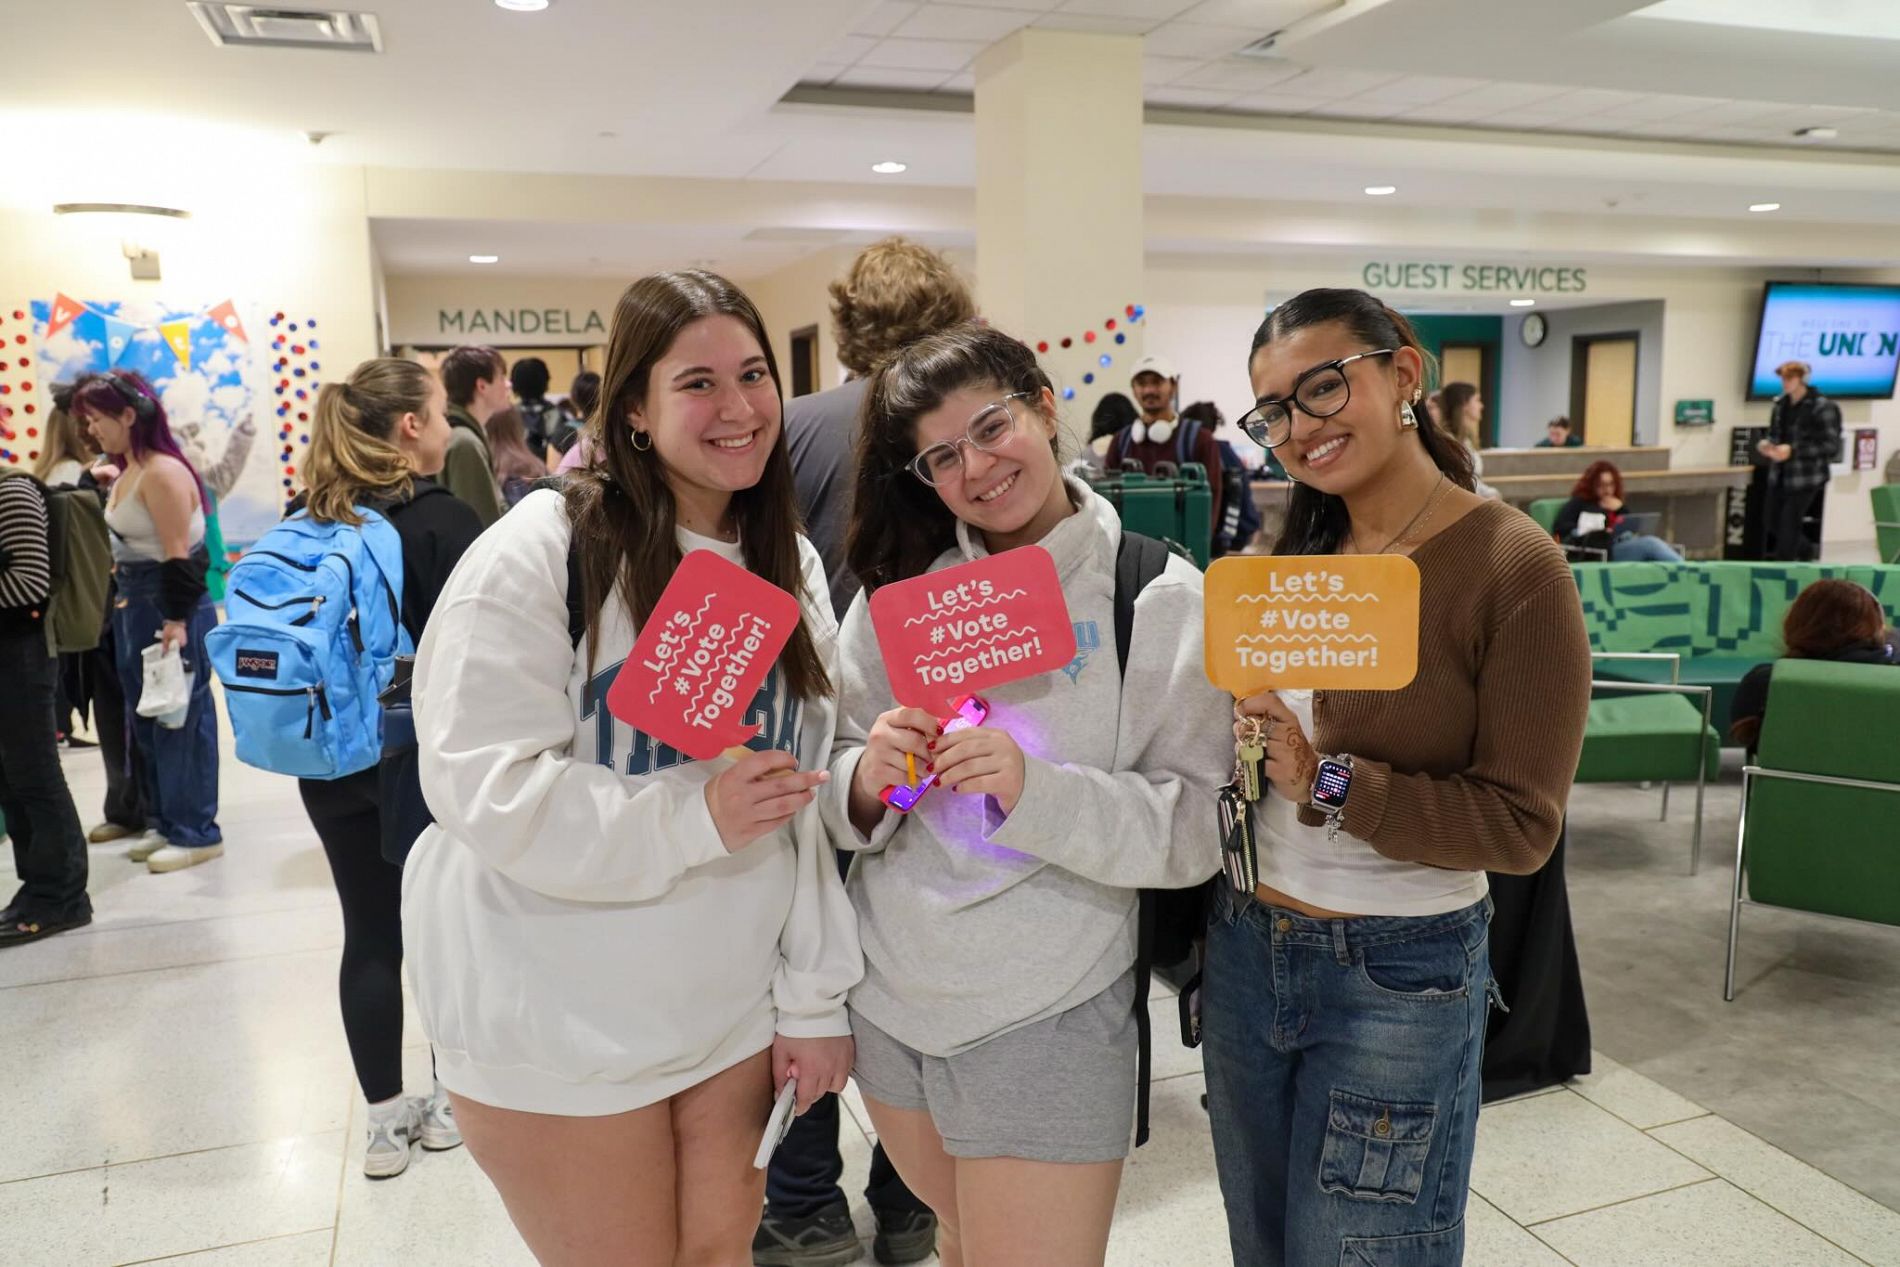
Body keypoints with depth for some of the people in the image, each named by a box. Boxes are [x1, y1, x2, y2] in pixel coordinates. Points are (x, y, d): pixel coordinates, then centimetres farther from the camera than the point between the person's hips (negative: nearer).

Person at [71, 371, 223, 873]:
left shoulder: (162, 472, -17)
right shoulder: (126, 473, 12)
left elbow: (180, 555, -20)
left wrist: (175, 620, -22)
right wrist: (124, 602, 17)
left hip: (170, 608, -10)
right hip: (134, 606, 10)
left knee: (179, 719, -2)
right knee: (147, 719, 14)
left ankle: (196, 833, 7)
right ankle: (165, 823, 25)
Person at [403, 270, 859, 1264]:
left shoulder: (789, 567, 4)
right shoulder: (541, 552, -15)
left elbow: (808, 800, 5)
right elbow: (483, 784, -20)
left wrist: (815, 996, 4)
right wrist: (694, 817, -28)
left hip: (731, 1002, 5)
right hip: (562, 1024, -5)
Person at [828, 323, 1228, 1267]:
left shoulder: (1161, 597, -10)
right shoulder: (900, 585, -1)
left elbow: (1197, 828, -13)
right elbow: (841, 793, 3)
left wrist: (1034, 788, -27)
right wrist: (867, 781, -19)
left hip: (1049, 1021, -4)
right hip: (888, 995, 4)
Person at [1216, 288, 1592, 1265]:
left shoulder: (1511, 565, -15)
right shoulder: (1289, 556, 3)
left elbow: (1522, 824, -17)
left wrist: (1331, 783, -24)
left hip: (1399, 974, -5)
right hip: (1244, 947, 6)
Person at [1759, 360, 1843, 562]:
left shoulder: (1822, 408, -11)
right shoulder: (1781, 405, 8)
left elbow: (1831, 446, -14)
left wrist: (1793, 450, -23)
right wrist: (1764, 444, -5)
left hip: (1805, 478, -7)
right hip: (1779, 476, 7)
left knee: (1789, 525, -5)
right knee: (1774, 525, 12)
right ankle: (1810, 551, 38)